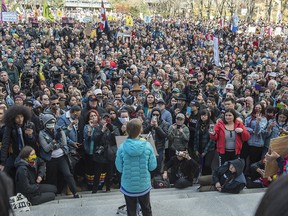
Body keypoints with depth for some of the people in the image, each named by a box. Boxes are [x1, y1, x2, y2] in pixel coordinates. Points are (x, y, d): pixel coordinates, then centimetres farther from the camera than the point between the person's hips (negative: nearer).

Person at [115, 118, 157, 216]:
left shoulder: (122, 147, -17)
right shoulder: (147, 146, -17)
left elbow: (119, 168, -7)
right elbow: (153, 166, -8)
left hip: (128, 186, 0)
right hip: (144, 185, 0)